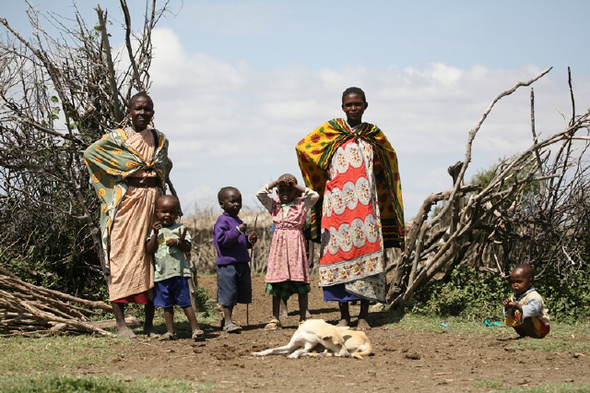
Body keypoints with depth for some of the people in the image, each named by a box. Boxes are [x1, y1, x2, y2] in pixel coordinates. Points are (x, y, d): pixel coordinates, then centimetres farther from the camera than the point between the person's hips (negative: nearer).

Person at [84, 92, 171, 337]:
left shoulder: (160, 140, 15)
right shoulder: (117, 138, 2)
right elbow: (90, 152, -5)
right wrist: (124, 168, -5)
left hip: (153, 202, 4)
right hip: (126, 201, -4)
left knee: (152, 259, 3)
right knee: (122, 257, -8)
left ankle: (149, 324, 8)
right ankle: (120, 323, -6)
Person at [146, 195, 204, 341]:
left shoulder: (180, 229, 3)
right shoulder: (155, 230, 8)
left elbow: (188, 248, 0)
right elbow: (149, 250, -1)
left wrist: (178, 243, -17)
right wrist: (155, 234, -11)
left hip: (178, 272, -3)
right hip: (161, 273, 3)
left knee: (185, 302, -3)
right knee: (167, 304, 9)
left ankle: (195, 328, 0)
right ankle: (170, 331, 15)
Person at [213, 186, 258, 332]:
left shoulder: (238, 221, 18)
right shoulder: (222, 221, -9)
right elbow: (222, 239, -21)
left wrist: (250, 240, 8)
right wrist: (237, 231, -26)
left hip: (242, 263, 9)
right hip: (227, 264, -9)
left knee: (242, 293, 12)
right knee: (228, 294, -6)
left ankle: (227, 319, 23)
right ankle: (228, 322, -2)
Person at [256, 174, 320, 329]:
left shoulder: (301, 204, 5)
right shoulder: (274, 204, 11)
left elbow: (315, 196, -9)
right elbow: (260, 194, 2)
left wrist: (297, 186, -4)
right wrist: (275, 183, -2)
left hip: (295, 244, -3)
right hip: (278, 244, 3)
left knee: (301, 285, -1)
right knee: (276, 284, 4)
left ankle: (303, 318, 5)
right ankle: (275, 319, 10)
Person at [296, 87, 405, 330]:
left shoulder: (374, 134, 13)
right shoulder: (329, 130, 8)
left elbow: (389, 159, 28)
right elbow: (302, 146, 13)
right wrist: (324, 169, 7)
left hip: (365, 203, 1)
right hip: (337, 201, -1)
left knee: (366, 251, -5)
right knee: (338, 252, -4)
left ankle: (364, 316, -1)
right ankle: (344, 315, 4)